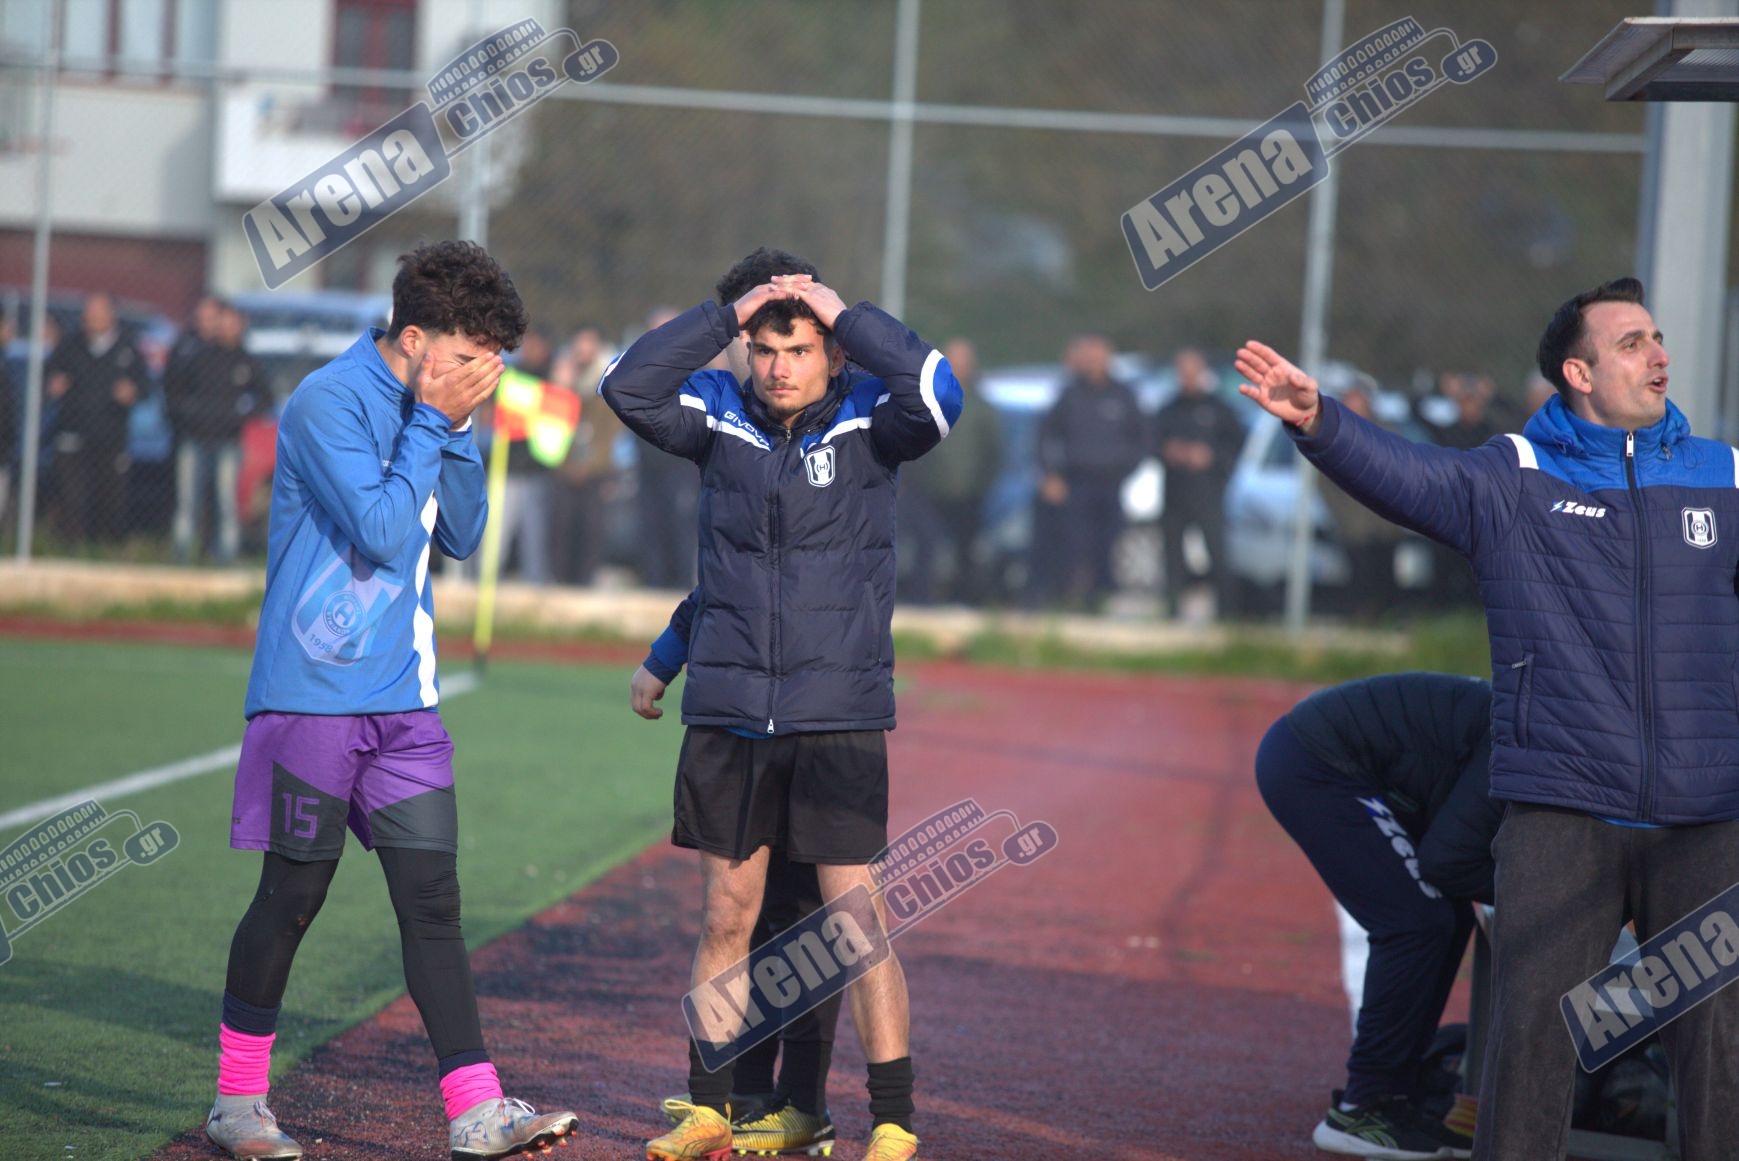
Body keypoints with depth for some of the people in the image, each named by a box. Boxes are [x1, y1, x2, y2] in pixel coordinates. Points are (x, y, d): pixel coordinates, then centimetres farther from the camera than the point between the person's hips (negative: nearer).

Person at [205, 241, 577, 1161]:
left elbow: (461, 537, 12)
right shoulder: (329, 403, -14)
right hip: (313, 696, -7)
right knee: (292, 895, 3)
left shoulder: (425, 404, 9)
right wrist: (433, 422, -14)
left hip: (403, 700, 7)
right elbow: (381, 533, -21)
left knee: (432, 899, 1)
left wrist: (459, 432, 0)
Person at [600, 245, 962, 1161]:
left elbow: (936, 397, -22)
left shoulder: (867, 417, -2)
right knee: (725, 919, 10)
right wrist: (729, 315, -12)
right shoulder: (722, 415, 4)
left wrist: (843, 312, -14)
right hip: (726, 717, 3)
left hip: (838, 720, -3)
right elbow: (628, 390, -10)